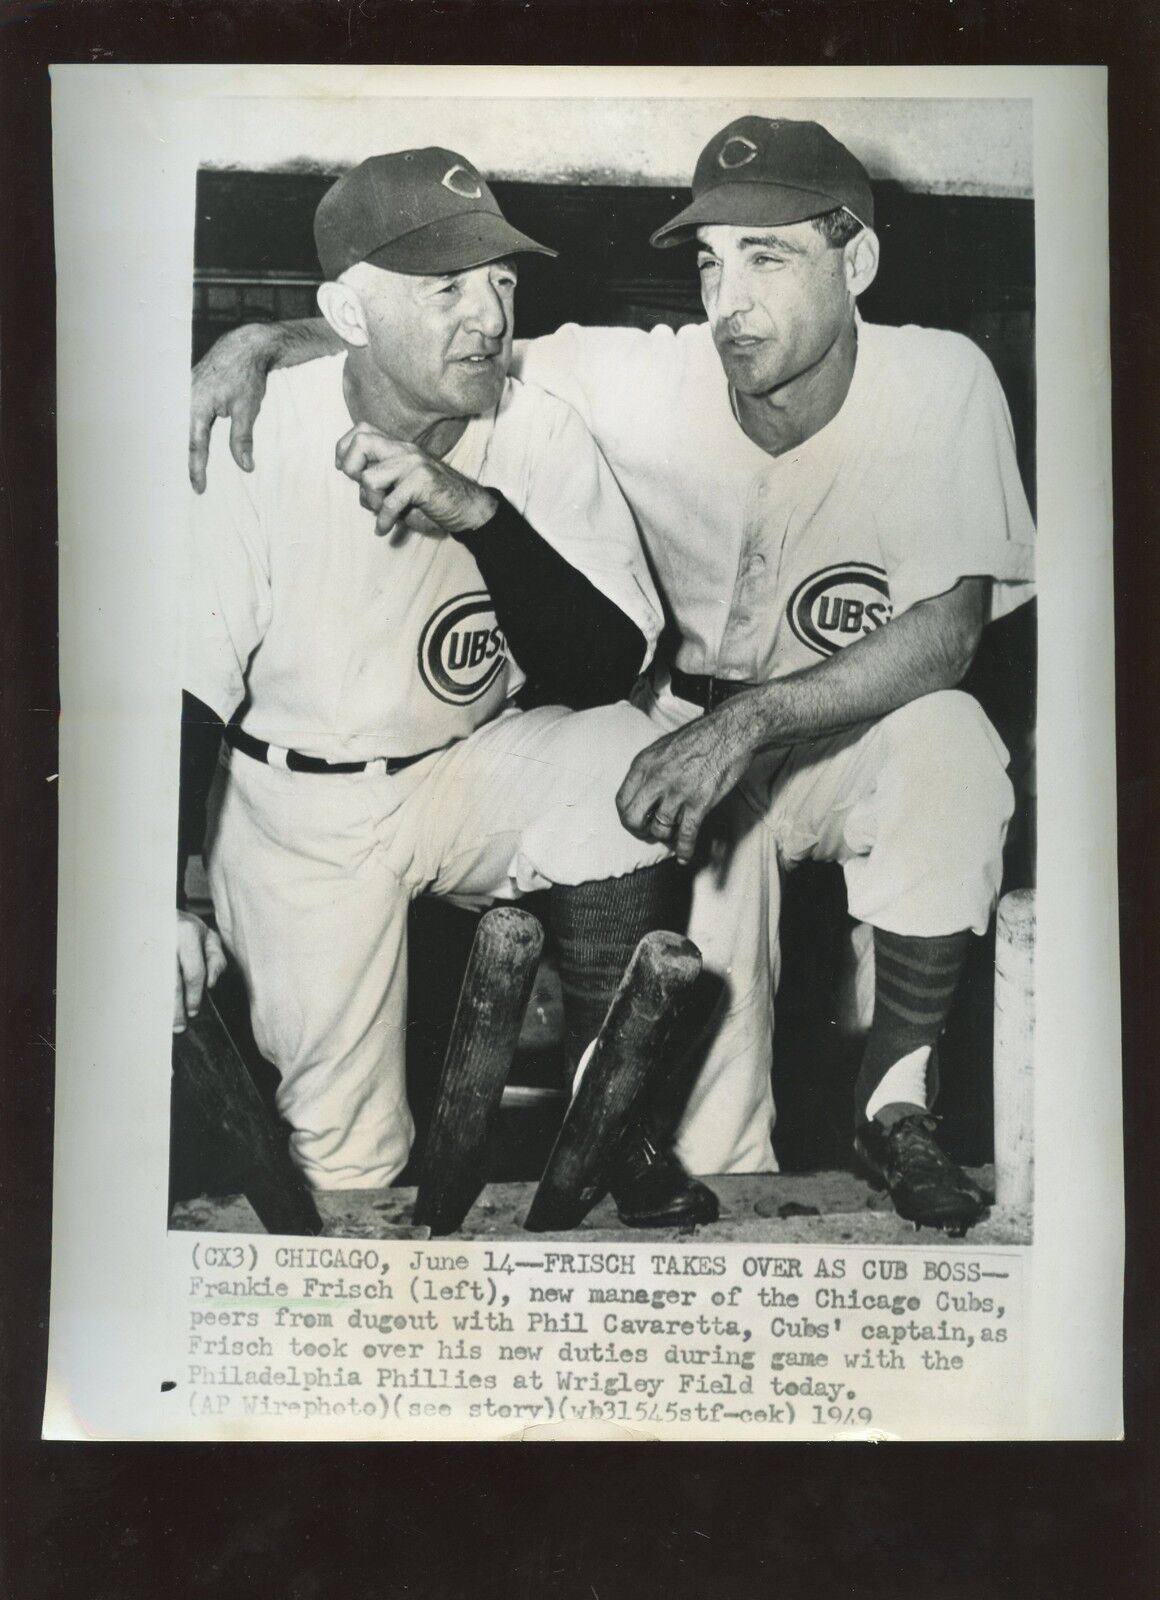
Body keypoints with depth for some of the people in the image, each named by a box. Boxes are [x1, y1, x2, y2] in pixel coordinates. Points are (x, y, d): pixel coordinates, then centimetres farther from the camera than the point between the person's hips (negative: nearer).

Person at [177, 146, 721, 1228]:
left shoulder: (537, 431, -11)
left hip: (474, 769, 2)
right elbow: (187, 680, -10)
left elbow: (611, 669, -18)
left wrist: (480, 513, -33)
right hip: (294, 801, -2)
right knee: (348, 1155, -7)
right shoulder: (259, 438, -15)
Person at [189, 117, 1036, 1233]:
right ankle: (719, 1181, -1)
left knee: (950, 737, -32)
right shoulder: (648, 377, -12)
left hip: (857, 742, 0)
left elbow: (948, 630, -24)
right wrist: (260, 341, -20)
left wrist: (746, 721, -36)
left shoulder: (941, 381, -15)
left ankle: (894, 1099, -11)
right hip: (697, 734, 1)